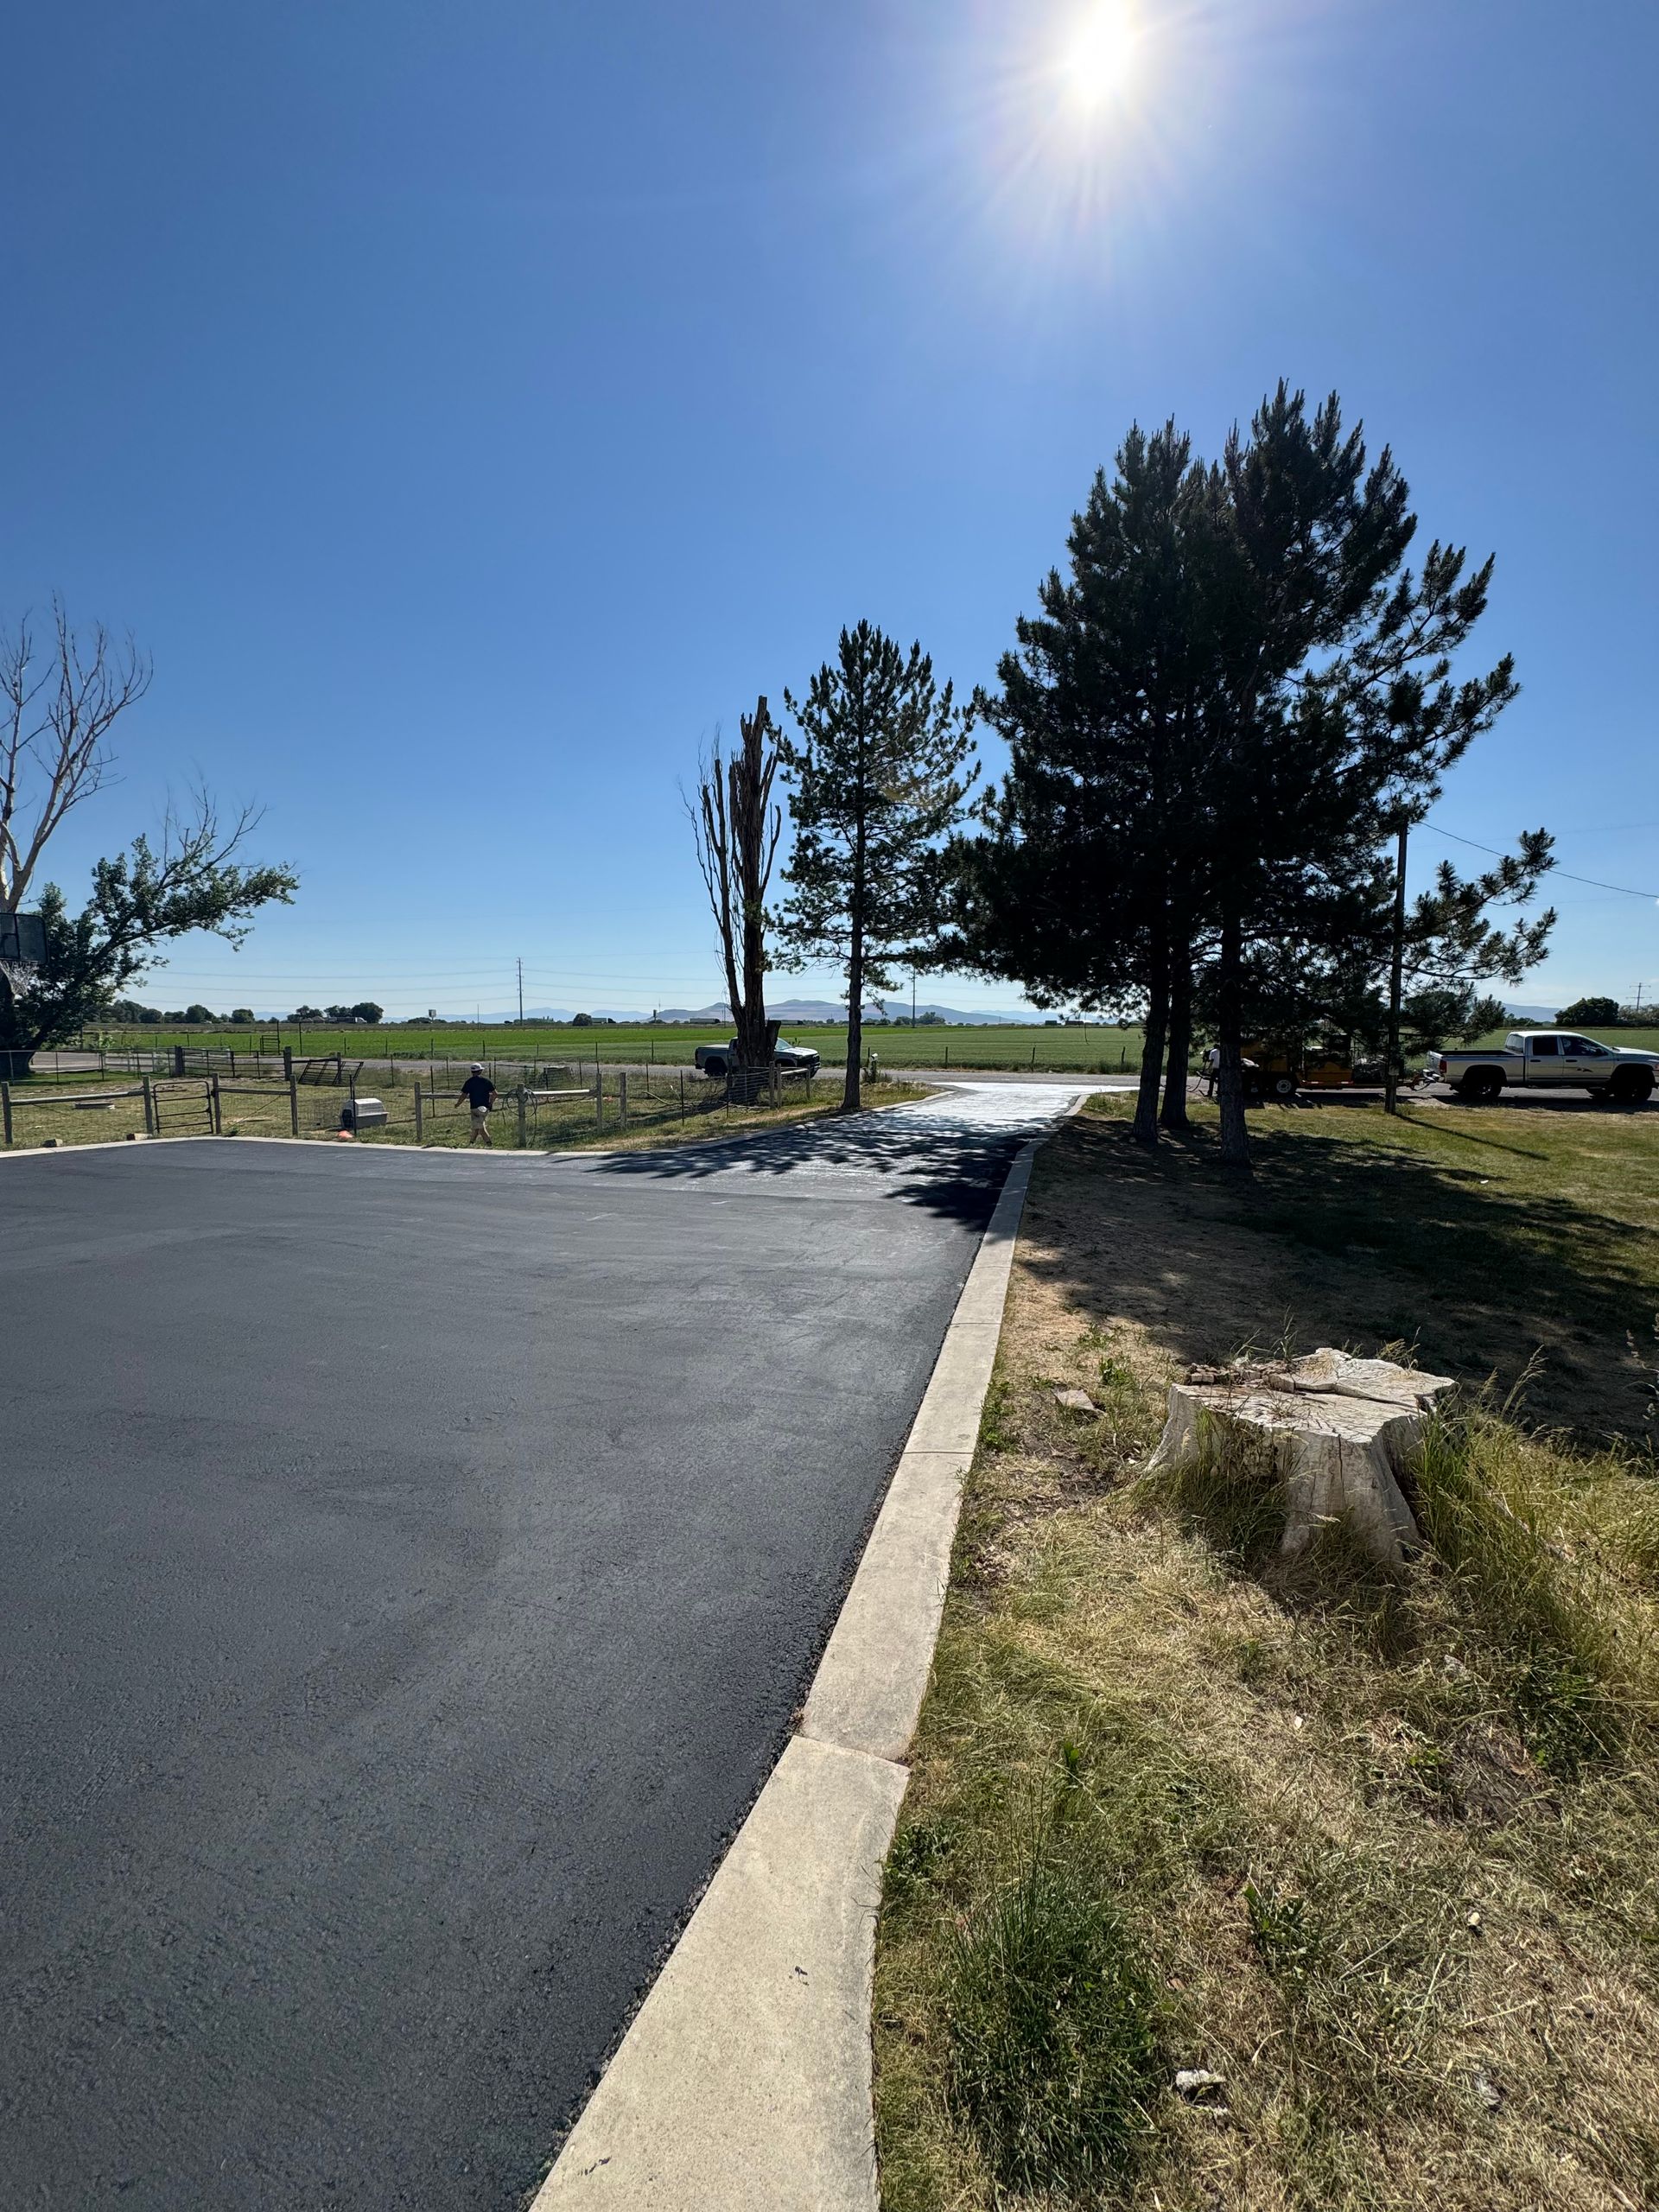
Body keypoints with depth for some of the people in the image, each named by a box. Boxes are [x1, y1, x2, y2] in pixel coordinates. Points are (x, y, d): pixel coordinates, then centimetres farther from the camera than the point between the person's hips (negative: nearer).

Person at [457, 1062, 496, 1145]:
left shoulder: (469, 1081, -3)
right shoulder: (486, 1080, 3)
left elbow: (463, 1095, -2)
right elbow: (495, 1094, 3)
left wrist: (457, 1104, 15)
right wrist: (490, 1103, 18)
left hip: (475, 1107, -4)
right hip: (485, 1107, 4)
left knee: (480, 1127, -2)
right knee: (476, 1125, 17)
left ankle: (489, 1142, -9)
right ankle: (472, 1141, 24)